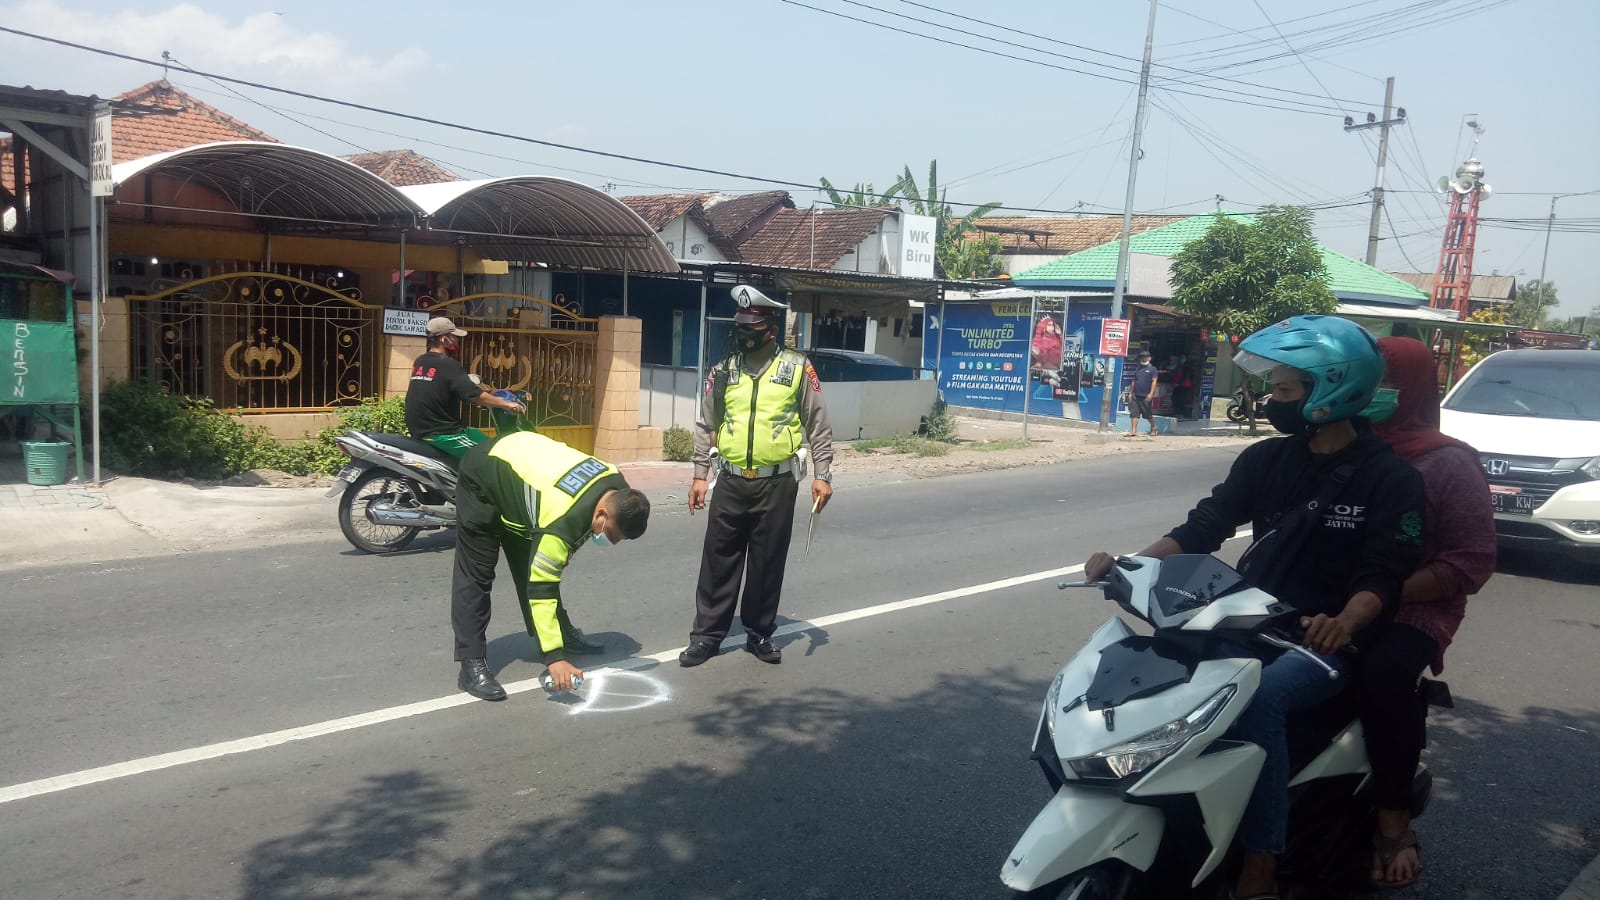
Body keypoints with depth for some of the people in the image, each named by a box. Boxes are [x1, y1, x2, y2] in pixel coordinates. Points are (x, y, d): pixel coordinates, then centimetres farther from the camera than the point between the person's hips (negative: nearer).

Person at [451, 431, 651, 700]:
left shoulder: (617, 487, -17)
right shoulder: (563, 519, -40)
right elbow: (541, 589, -36)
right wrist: (554, 657, -36)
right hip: (483, 477, -8)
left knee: (532, 566, 13)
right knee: (476, 575, -11)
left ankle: (563, 635, 25)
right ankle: (472, 665, -9)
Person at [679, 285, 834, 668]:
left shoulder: (796, 368, -1)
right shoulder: (723, 372, 6)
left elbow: (818, 425, 1)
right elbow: (705, 427, 11)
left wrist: (822, 475, -4)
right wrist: (699, 475, 7)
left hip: (777, 483, -2)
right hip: (731, 483, 2)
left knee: (767, 563, 8)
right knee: (719, 560, 6)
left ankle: (759, 633, 23)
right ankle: (707, 635, 16)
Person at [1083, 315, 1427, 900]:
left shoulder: (1390, 479, -5)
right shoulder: (1265, 460, 9)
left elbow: (1384, 575, -13)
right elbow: (1204, 527, 2)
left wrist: (1344, 624, -35)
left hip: (1324, 641, -5)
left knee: (1258, 698, -35)